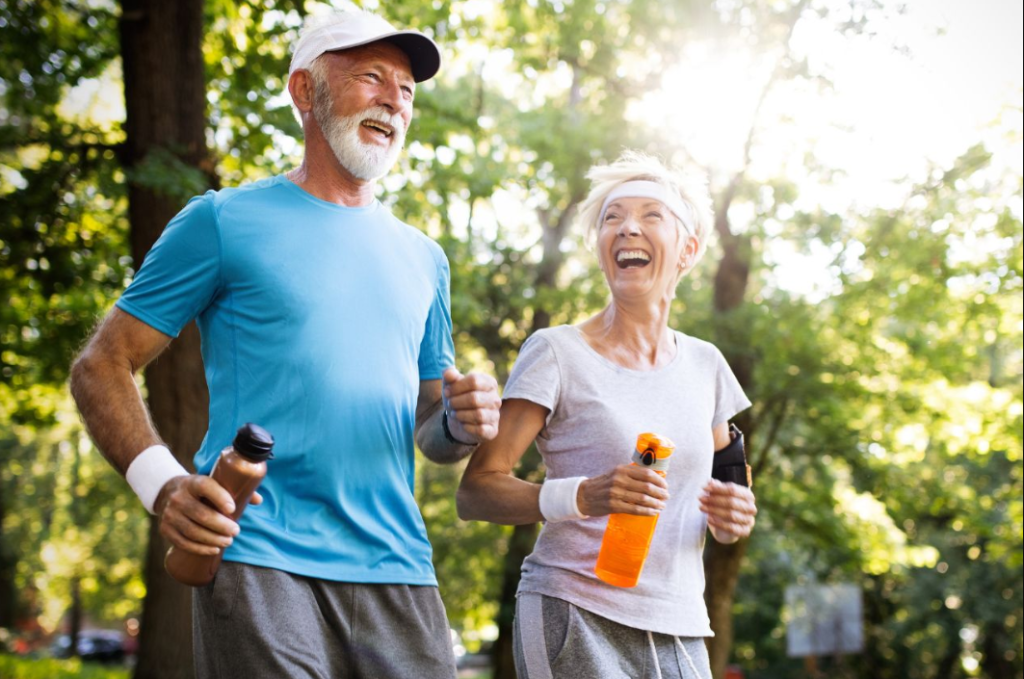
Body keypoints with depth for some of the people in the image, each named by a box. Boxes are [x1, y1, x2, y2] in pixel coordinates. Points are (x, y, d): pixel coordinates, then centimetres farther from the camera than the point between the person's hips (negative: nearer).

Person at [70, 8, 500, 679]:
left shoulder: (423, 259, 17)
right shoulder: (227, 221, 4)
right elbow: (102, 367, 2)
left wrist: (463, 422, -2)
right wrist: (161, 483, -15)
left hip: (397, 569, 5)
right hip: (260, 560, -4)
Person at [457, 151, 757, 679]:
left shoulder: (704, 365, 11)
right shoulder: (557, 354, -5)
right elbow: (474, 492, -10)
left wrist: (733, 516, 0)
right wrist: (579, 497, -26)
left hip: (679, 634, 5)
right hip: (577, 619, -5)